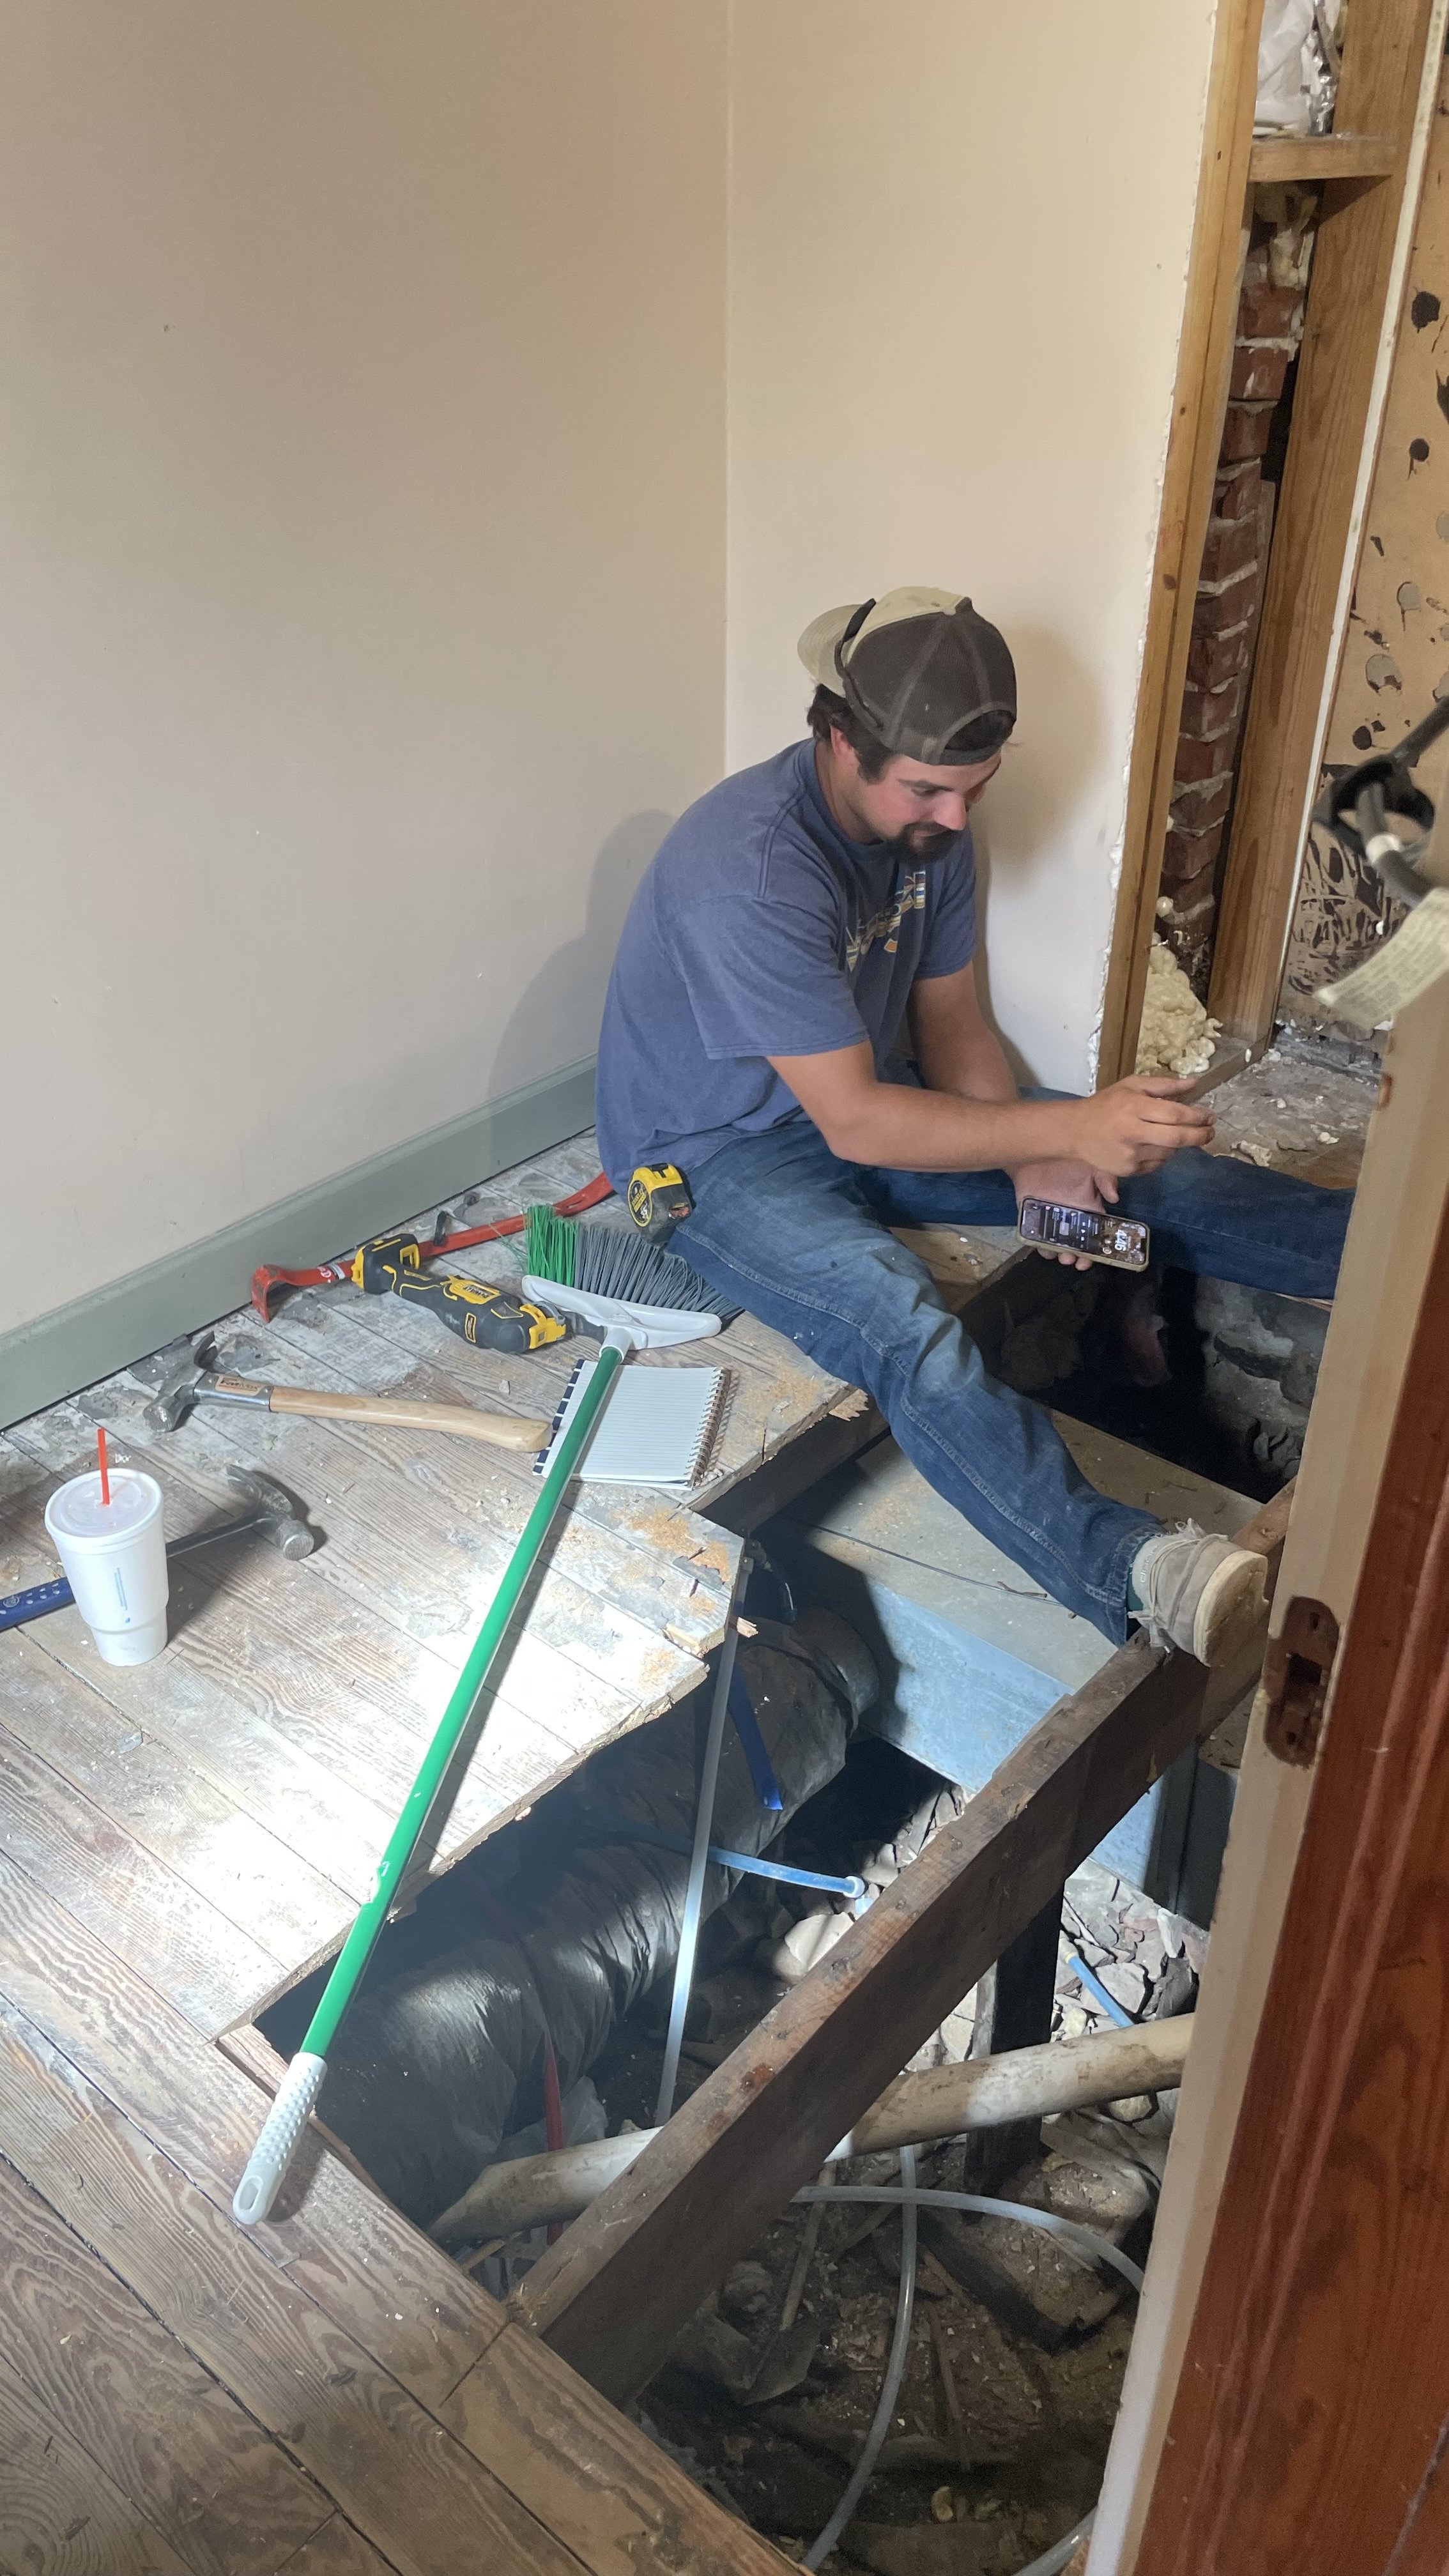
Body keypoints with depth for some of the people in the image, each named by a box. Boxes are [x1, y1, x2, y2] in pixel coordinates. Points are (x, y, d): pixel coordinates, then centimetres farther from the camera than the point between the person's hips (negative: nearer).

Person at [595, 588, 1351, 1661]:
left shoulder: (929, 819, -5)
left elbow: (951, 1018, 4)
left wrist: (1031, 1157, -13)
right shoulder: (751, 868, -31)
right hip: (716, 1150, -8)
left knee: (1140, 1166, -5)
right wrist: (1068, 1128, -34)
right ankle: (1135, 1570, -52)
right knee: (908, 1326, -36)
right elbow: (855, 1123, -31)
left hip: (862, 1099, 8)